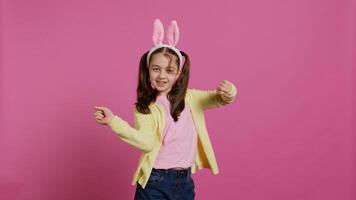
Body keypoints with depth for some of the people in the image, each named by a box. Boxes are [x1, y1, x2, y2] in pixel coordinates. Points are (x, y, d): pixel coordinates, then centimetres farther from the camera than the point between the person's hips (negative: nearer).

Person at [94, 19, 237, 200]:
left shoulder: (190, 98, 3)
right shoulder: (143, 108, -7)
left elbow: (219, 98, -2)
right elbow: (147, 142, -21)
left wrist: (229, 92, -26)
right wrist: (113, 121, -32)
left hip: (185, 182, 3)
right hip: (154, 183, -3)